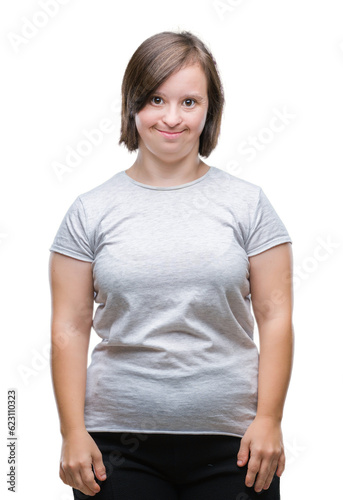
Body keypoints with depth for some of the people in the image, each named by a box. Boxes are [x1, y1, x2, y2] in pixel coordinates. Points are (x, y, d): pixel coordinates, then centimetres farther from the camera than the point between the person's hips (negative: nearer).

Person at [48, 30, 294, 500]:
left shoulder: (248, 203, 4)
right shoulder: (90, 211, 4)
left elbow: (275, 316, 2)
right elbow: (69, 327, 2)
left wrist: (268, 420, -6)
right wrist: (73, 433, -4)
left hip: (231, 442, 0)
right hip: (119, 441, 0)